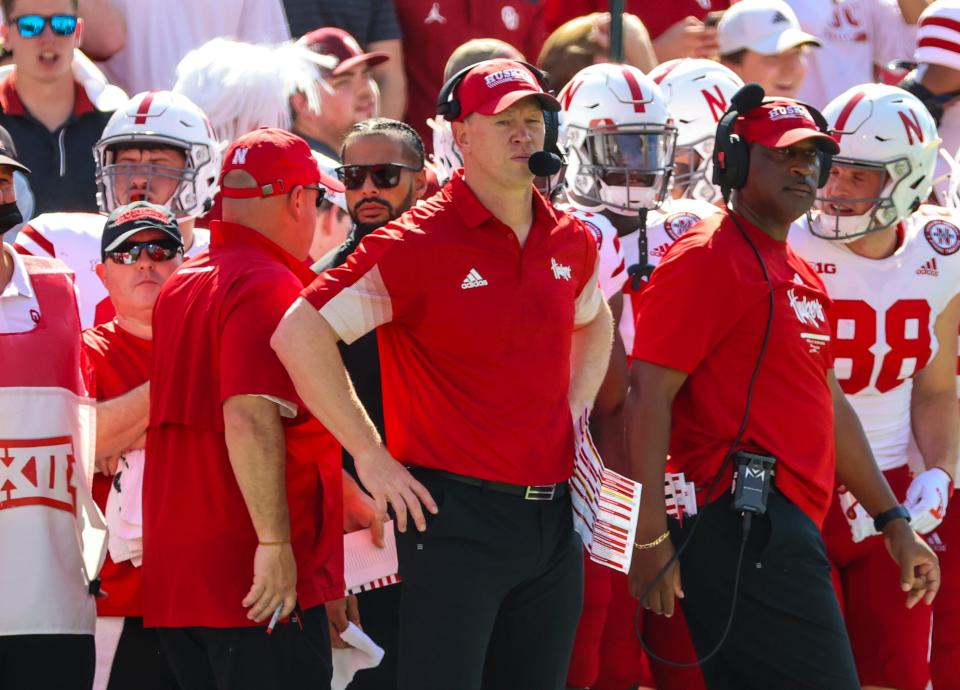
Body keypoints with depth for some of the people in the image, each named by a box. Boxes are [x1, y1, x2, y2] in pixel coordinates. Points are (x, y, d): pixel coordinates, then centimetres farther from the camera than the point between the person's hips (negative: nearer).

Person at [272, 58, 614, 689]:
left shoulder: (571, 242, 10)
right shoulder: (419, 244, -11)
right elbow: (299, 334, -15)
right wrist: (371, 455, -14)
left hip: (552, 516, 7)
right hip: (457, 514, -6)